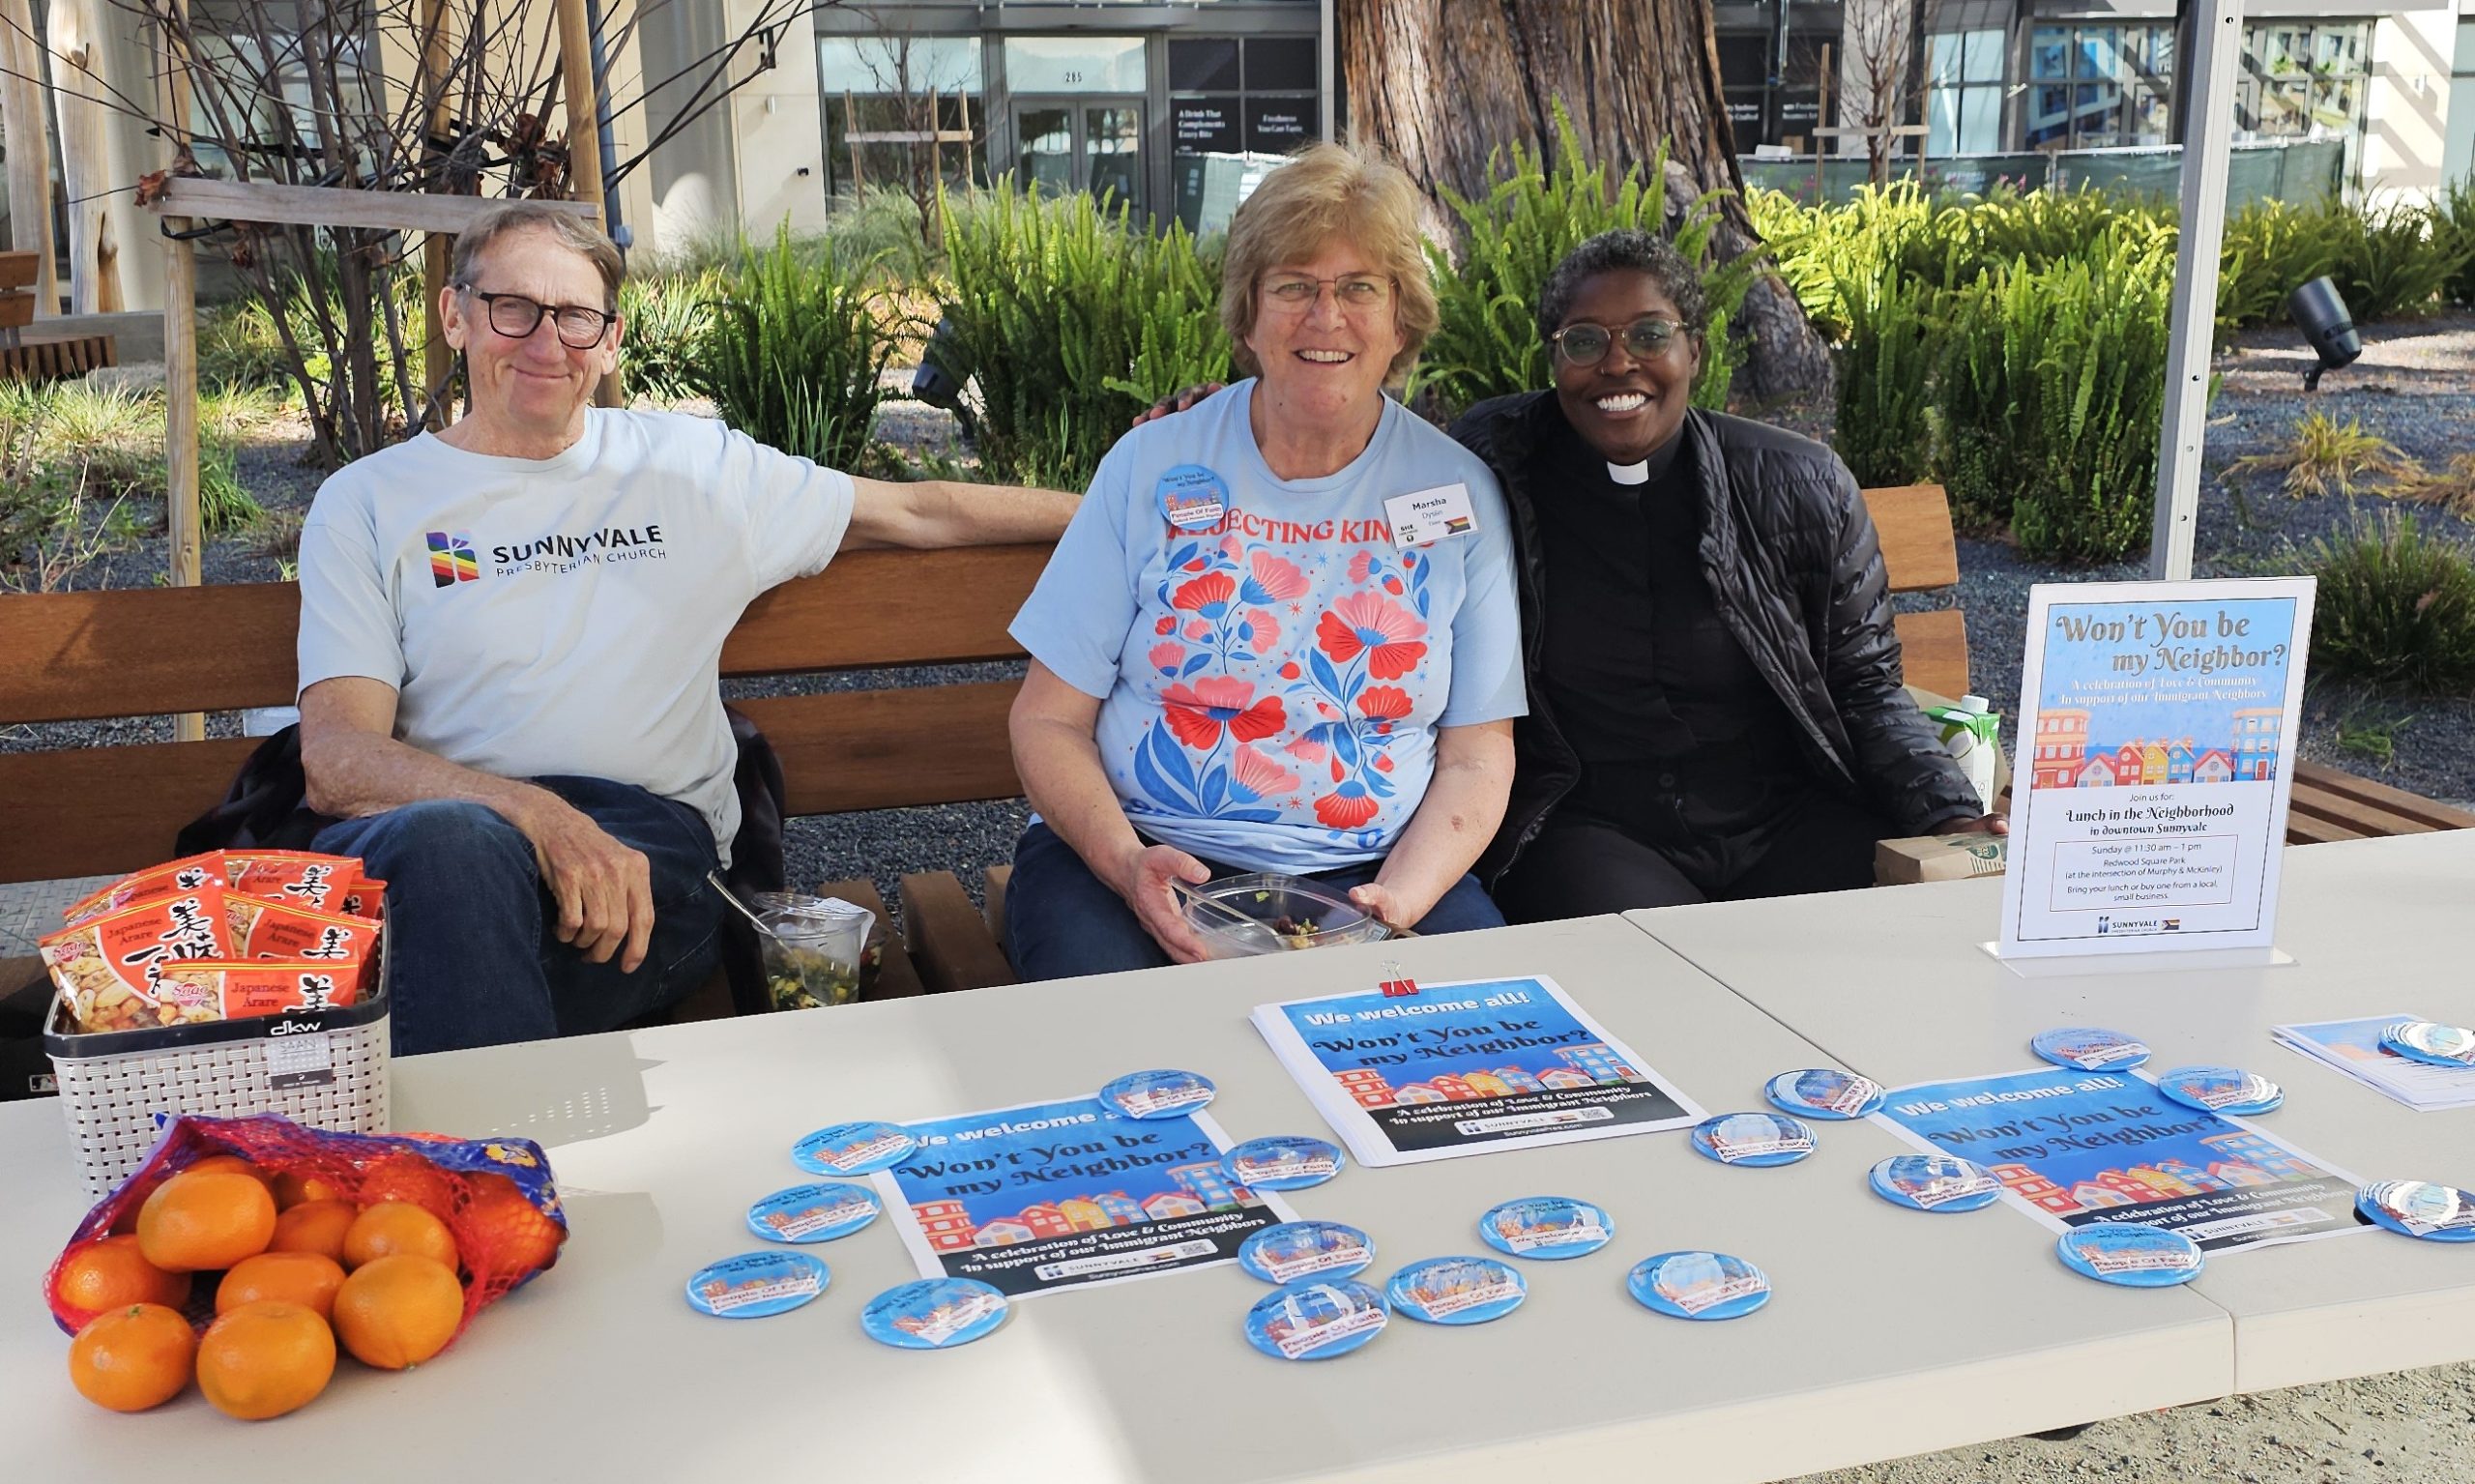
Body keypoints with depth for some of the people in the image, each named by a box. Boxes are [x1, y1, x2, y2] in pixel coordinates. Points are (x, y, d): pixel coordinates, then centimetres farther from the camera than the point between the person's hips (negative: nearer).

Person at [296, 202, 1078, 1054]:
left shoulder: (689, 466, 19)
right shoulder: (369, 501, 12)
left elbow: (916, 514, 26)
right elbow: (336, 762, -1)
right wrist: (539, 818, -20)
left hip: (650, 842, 0)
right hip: (433, 837, 0)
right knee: (453, 839, -38)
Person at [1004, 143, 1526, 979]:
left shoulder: (1458, 495, 6)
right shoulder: (1151, 468, 3)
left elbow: (1475, 755, 7)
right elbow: (1048, 721, 3)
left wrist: (1402, 900, -12)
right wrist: (1126, 863, -16)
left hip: (1371, 875, 2)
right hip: (1148, 858, -1)